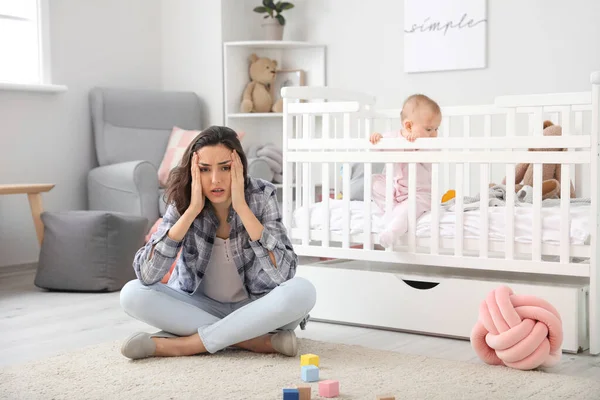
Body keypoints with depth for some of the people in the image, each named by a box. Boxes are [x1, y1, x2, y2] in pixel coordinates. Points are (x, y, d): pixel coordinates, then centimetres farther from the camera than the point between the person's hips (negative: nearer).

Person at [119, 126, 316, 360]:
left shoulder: (261, 196, -17)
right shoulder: (183, 202, -15)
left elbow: (284, 274, -29)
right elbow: (146, 274, -26)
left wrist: (242, 207, -31)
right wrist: (192, 210, -30)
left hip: (254, 308, -1)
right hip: (201, 307, 2)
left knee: (302, 292, -32)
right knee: (132, 294, -23)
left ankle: (184, 344, -25)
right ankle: (257, 340, -24)